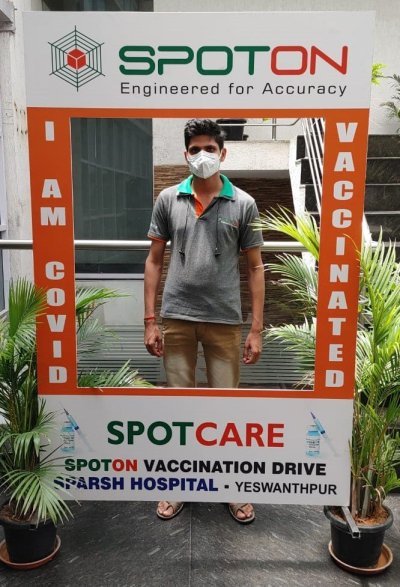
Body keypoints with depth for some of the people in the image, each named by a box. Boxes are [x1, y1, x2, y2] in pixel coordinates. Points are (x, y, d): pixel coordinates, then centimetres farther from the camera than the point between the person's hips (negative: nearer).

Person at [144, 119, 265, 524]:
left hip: (225, 321, -1)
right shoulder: (168, 199, 3)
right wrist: (150, 320, 0)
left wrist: (256, 329, -3)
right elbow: (154, 260, 6)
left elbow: (255, 268, 2)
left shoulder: (243, 205, 0)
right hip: (176, 318, 1)